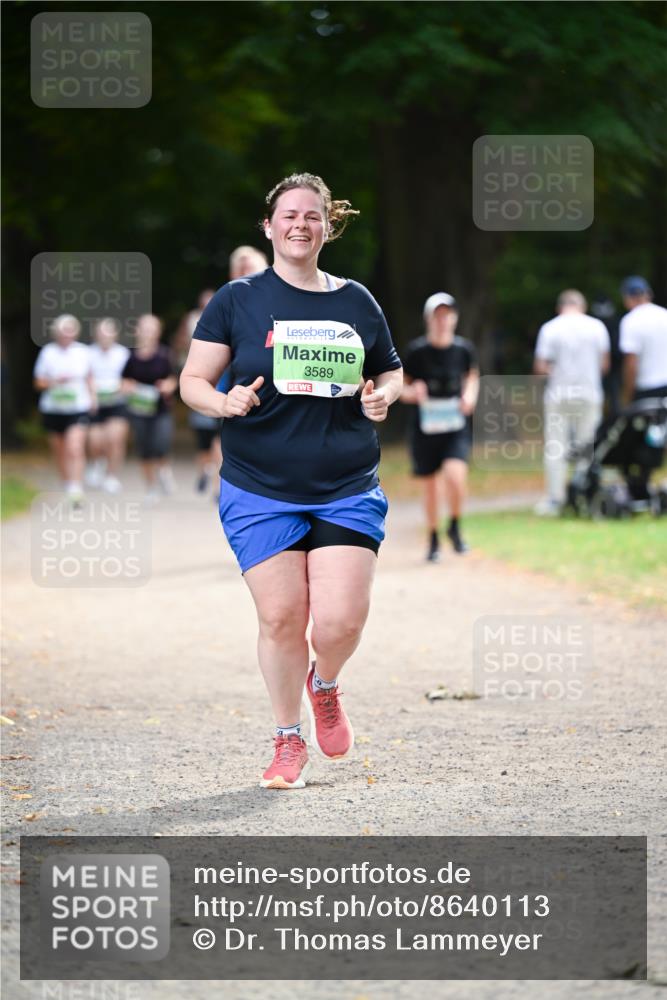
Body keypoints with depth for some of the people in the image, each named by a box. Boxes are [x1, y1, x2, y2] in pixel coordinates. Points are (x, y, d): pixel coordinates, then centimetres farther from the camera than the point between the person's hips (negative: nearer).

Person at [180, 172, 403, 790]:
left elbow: (391, 372, 21)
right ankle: (289, 740, 18)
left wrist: (384, 394, -2)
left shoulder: (356, 302, 10)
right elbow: (192, 382, 2)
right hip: (260, 491, -1)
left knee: (339, 621, -10)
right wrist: (225, 402, -20)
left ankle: (325, 685, 26)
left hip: (348, 490, 1)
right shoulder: (238, 300, 3)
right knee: (281, 618, -3)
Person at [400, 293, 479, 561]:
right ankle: (433, 540, 30)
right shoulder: (416, 351, -8)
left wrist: (470, 394, -2)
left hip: (456, 428, 0)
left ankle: (455, 527, 6)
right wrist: (413, 393, -21)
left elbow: (472, 375, 18)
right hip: (424, 428, 0)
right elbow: (401, 388, 1)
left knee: (456, 476, -21)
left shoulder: (463, 349, -2)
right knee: (430, 486, 8)